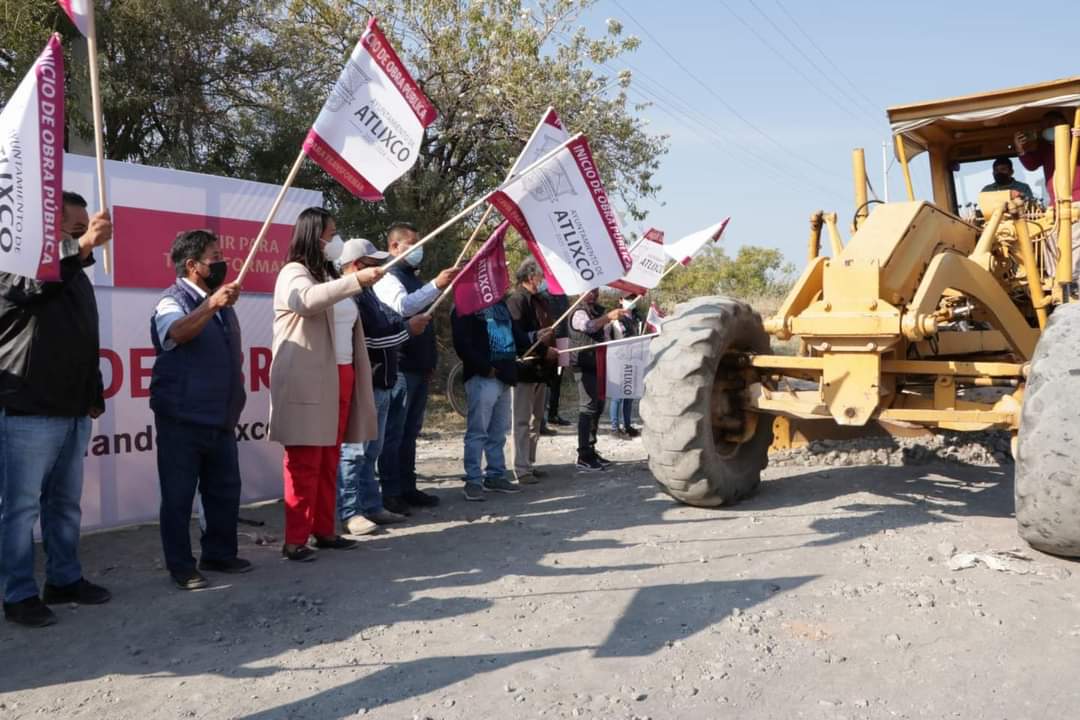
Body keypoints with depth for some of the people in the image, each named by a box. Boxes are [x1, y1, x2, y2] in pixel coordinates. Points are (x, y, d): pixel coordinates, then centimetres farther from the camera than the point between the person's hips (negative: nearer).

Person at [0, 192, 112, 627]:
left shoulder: (76, 277, 18)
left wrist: (95, 394, 17)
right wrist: (80, 246, -43)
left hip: (73, 412, 8)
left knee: (66, 503, 14)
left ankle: (64, 580, 25)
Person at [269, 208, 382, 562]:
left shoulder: (328, 275, 23)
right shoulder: (293, 274, -5)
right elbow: (309, 300, -30)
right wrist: (357, 279, -37)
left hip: (338, 380, 8)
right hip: (307, 384, -8)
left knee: (329, 462, 11)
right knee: (304, 463, -8)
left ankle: (324, 531, 18)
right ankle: (295, 540, -3)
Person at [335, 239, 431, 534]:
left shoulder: (366, 293, 17)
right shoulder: (348, 296, -16)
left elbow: (385, 323, 21)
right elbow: (371, 337, -22)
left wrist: (408, 323, 5)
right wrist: (408, 328, -9)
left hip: (379, 384, 11)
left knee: (370, 451, 16)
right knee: (354, 451, -5)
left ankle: (371, 506, 24)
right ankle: (350, 512, 1)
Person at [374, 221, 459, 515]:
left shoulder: (414, 278, 21)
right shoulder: (390, 277, -8)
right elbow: (402, 306, -28)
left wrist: (431, 360, 19)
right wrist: (435, 285, -39)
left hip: (419, 368, 9)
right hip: (399, 368, -9)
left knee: (410, 432, 13)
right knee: (393, 432, -5)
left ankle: (407, 488, 20)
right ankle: (390, 493, -2)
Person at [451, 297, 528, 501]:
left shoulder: (500, 303, 18)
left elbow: (513, 334, 22)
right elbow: (462, 344, -15)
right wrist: (486, 368, -17)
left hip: (504, 376, 8)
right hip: (482, 377, -8)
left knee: (498, 431, 13)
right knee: (478, 431, -5)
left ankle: (496, 476, 22)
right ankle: (473, 481, 1)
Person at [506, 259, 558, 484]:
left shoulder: (537, 301, 17)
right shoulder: (516, 300, -11)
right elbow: (518, 337, -20)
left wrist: (552, 351, 5)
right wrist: (544, 350, -17)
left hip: (540, 368, 9)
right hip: (524, 369, -9)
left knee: (536, 419, 14)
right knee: (522, 420, -5)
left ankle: (529, 463, 22)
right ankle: (522, 469, -1)